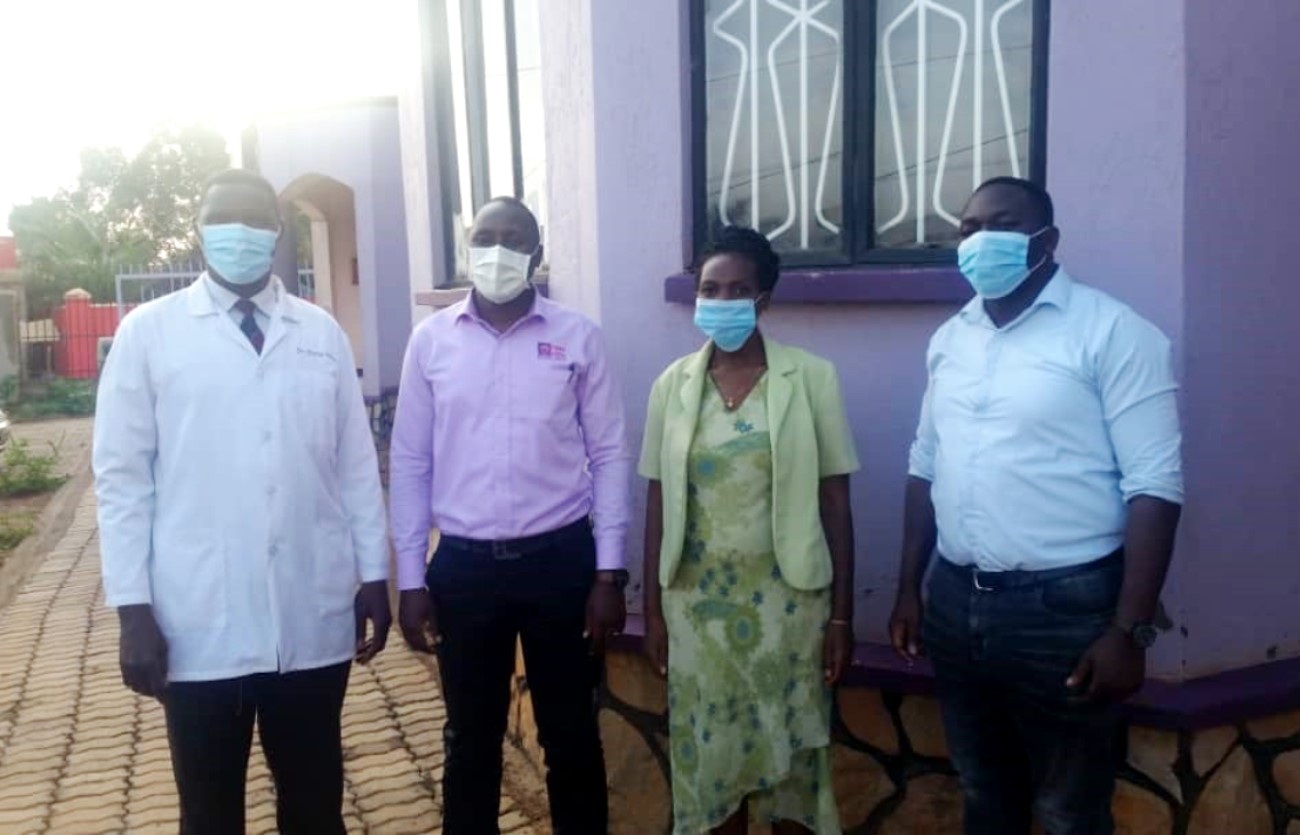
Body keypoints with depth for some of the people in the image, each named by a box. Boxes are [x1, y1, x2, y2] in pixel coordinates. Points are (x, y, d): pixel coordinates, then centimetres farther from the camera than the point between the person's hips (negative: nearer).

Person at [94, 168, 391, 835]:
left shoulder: (322, 333, 6)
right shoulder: (148, 333, 1)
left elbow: (357, 464, 7)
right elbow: (121, 476, -1)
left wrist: (373, 576, 6)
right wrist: (133, 608, -5)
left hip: (314, 620, 2)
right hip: (199, 626, -1)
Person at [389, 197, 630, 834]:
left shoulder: (577, 337, -2)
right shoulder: (431, 340, 1)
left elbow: (609, 455, 0)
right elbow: (409, 463, 3)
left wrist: (609, 571, -4)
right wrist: (410, 578, 1)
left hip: (560, 559, -1)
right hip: (464, 566, 1)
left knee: (571, 734, 12)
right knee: (470, 738, 14)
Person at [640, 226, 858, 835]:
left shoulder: (811, 377, -7)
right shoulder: (674, 383, 0)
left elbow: (834, 501, -5)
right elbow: (659, 500, 4)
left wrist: (841, 614, -6)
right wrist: (653, 609, 5)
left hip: (786, 598, -2)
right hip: (698, 601, 2)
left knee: (791, 756, 11)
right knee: (709, 753, 14)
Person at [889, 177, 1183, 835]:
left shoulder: (1112, 332, -10)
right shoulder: (949, 339, 9)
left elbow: (1154, 485, -13)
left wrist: (1130, 630, -17)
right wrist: (909, 589, 12)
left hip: (1064, 607, -5)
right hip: (956, 602, 5)